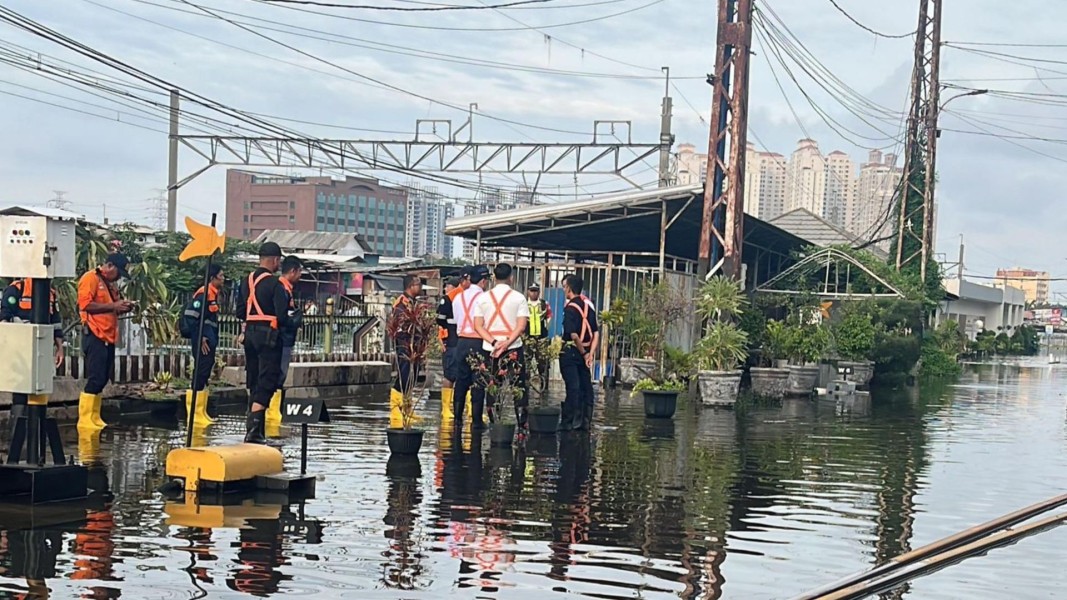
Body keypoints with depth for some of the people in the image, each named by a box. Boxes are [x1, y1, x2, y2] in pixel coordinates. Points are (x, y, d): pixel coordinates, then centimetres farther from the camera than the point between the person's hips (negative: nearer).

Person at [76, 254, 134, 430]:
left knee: (103, 379, 9)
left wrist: (122, 308, 6)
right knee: (95, 378, -10)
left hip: (108, 338, 9)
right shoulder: (90, 279, -7)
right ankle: (85, 420, -6)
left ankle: (95, 419, 14)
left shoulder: (110, 284, 20)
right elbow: (85, 305, -18)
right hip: (94, 337, -9)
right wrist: (113, 305, -19)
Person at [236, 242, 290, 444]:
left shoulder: (247, 281, 9)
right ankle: (253, 429, -16)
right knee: (266, 383, -6)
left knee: (254, 382, 14)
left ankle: (256, 428, 19)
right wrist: (288, 325, 4)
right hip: (269, 336, -7)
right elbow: (282, 316, -16)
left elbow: (240, 312, 11)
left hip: (250, 334, 7)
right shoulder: (275, 284, -13)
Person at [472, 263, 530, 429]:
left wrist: (494, 342, -11)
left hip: (489, 347, 2)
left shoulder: (483, 297, 3)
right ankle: (522, 419, -3)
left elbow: (478, 325, -4)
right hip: (514, 347, -2)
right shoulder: (518, 298, -3)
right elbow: (522, 326, -12)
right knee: (518, 384, 5)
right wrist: (507, 343, -17)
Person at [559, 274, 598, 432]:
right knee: (586, 386, 8)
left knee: (573, 387, -4)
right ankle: (585, 421, 12)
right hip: (585, 351, 7)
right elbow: (596, 333, 6)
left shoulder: (570, 308, -15)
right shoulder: (589, 305, 9)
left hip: (571, 351, -7)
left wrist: (583, 353, -10)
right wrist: (590, 353, 0)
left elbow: (574, 335, -21)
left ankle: (568, 422, 1)